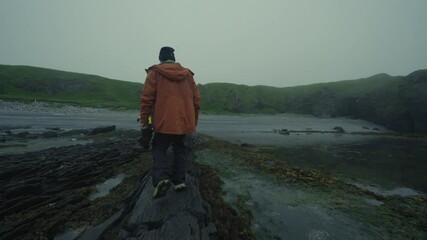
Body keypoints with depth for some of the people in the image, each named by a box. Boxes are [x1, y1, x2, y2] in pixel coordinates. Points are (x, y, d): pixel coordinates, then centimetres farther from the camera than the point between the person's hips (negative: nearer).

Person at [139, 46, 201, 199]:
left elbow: (146, 98, -5)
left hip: (163, 121, -3)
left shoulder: (155, 72, 1)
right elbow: (196, 99, 9)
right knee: (179, 149, 17)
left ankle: (161, 179, -12)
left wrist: (144, 120, 2)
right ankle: (179, 180, 17)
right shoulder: (187, 74, 11)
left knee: (160, 149, 9)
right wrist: (194, 121, 17)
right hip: (183, 121, 4)